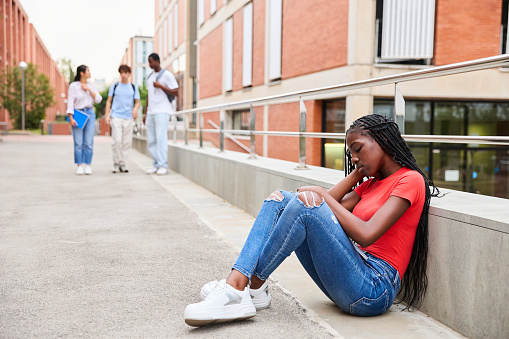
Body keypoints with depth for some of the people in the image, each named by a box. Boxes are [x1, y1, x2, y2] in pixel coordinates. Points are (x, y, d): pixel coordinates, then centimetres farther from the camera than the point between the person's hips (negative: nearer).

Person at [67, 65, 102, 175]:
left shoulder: (91, 86, 12)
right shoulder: (73, 86, 0)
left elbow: (98, 100, 3)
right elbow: (70, 103, -3)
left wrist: (89, 90, -7)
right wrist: (70, 118, -11)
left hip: (90, 113, 3)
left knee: (89, 142, -1)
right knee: (78, 142, -4)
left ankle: (88, 165, 4)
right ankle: (79, 166, 2)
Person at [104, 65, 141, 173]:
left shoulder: (134, 87, 12)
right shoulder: (114, 86, 10)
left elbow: (137, 102, 10)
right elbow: (109, 101, 11)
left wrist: (135, 109, -13)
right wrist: (107, 115, 1)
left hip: (129, 118, 2)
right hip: (116, 117, -2)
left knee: (127, 142, 1)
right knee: (117, 141, -10)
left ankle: (122, 164, 11)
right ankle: (117, 163, 1)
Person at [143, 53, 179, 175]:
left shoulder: (167, 74, -1)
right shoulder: (150, 77, 20)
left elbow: (176, 92, -7)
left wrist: (161, 86, -14)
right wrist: (146, 113, 19)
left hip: (162, 111, -7)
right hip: (151, 112, 7)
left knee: (161, 138, -13)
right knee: (151, 140, 1)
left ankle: (163, 165, -11)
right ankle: (156, 164, 6)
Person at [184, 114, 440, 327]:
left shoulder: (409, 180, -4)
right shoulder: (372, 183, 24)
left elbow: (366, 235, -18)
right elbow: (332, 208, 10)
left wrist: (322, 195, -8)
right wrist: (358, 172, 13)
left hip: (374, 287, -8)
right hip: (353, 272, 9)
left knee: (304, 205, -25)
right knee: (280, 199, -2)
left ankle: (251, 286, -14)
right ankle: (236, 281, -19)